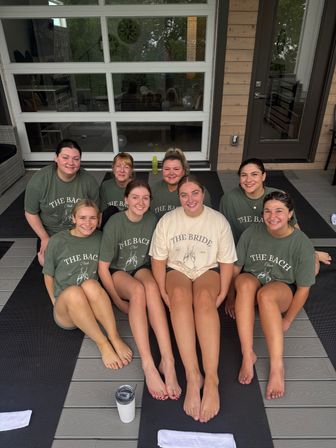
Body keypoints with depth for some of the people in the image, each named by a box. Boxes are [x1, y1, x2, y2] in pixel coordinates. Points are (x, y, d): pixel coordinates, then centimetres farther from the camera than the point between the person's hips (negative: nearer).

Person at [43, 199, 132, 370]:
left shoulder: (99, 238, 1)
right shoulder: (57, 241, -4)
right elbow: (49, 275, 7)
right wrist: (56, 302, 6)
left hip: (94, 306, 1)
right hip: (64, 311, -1)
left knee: (90, 285, -33)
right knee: (73, 292, -35)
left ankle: (115, 338, -25)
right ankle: (102, 344, -25)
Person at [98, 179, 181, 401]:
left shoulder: (152, 220, -10)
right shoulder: (115, 223, -19)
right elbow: (103, 267, -14)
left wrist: (156, 281, -2)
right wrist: (119, 301, -13)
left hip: (141, 269, 2)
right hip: (117, 272, -2)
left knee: (151, 287, -34)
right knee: (138, 290, -36)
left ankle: (168, 361, -39)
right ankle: (148, 365, -38)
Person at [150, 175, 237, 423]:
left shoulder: (219, 220, -3)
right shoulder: (167, 220, -2)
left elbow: (227, 261, -2)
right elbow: (158, 258, -1)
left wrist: (222, 293, -13)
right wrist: (163, 292, -11)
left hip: (208, 271, 0)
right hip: (177, 271, 1)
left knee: (204, 298, -35)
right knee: (180, 296, -35)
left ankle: (211, 379, -37)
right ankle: (193, 375, -36)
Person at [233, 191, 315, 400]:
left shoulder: (302, 243, -13)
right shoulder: (252, 232, -10)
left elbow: (303, 288, -8)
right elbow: (235, 267, 0)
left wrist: (287, 321, -9)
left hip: (282, 289, -1)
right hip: (251, 282, 2)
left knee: (265, 295, -38)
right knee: (246, 283, -35)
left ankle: (277, 366, -36)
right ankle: (248, 354, -32)